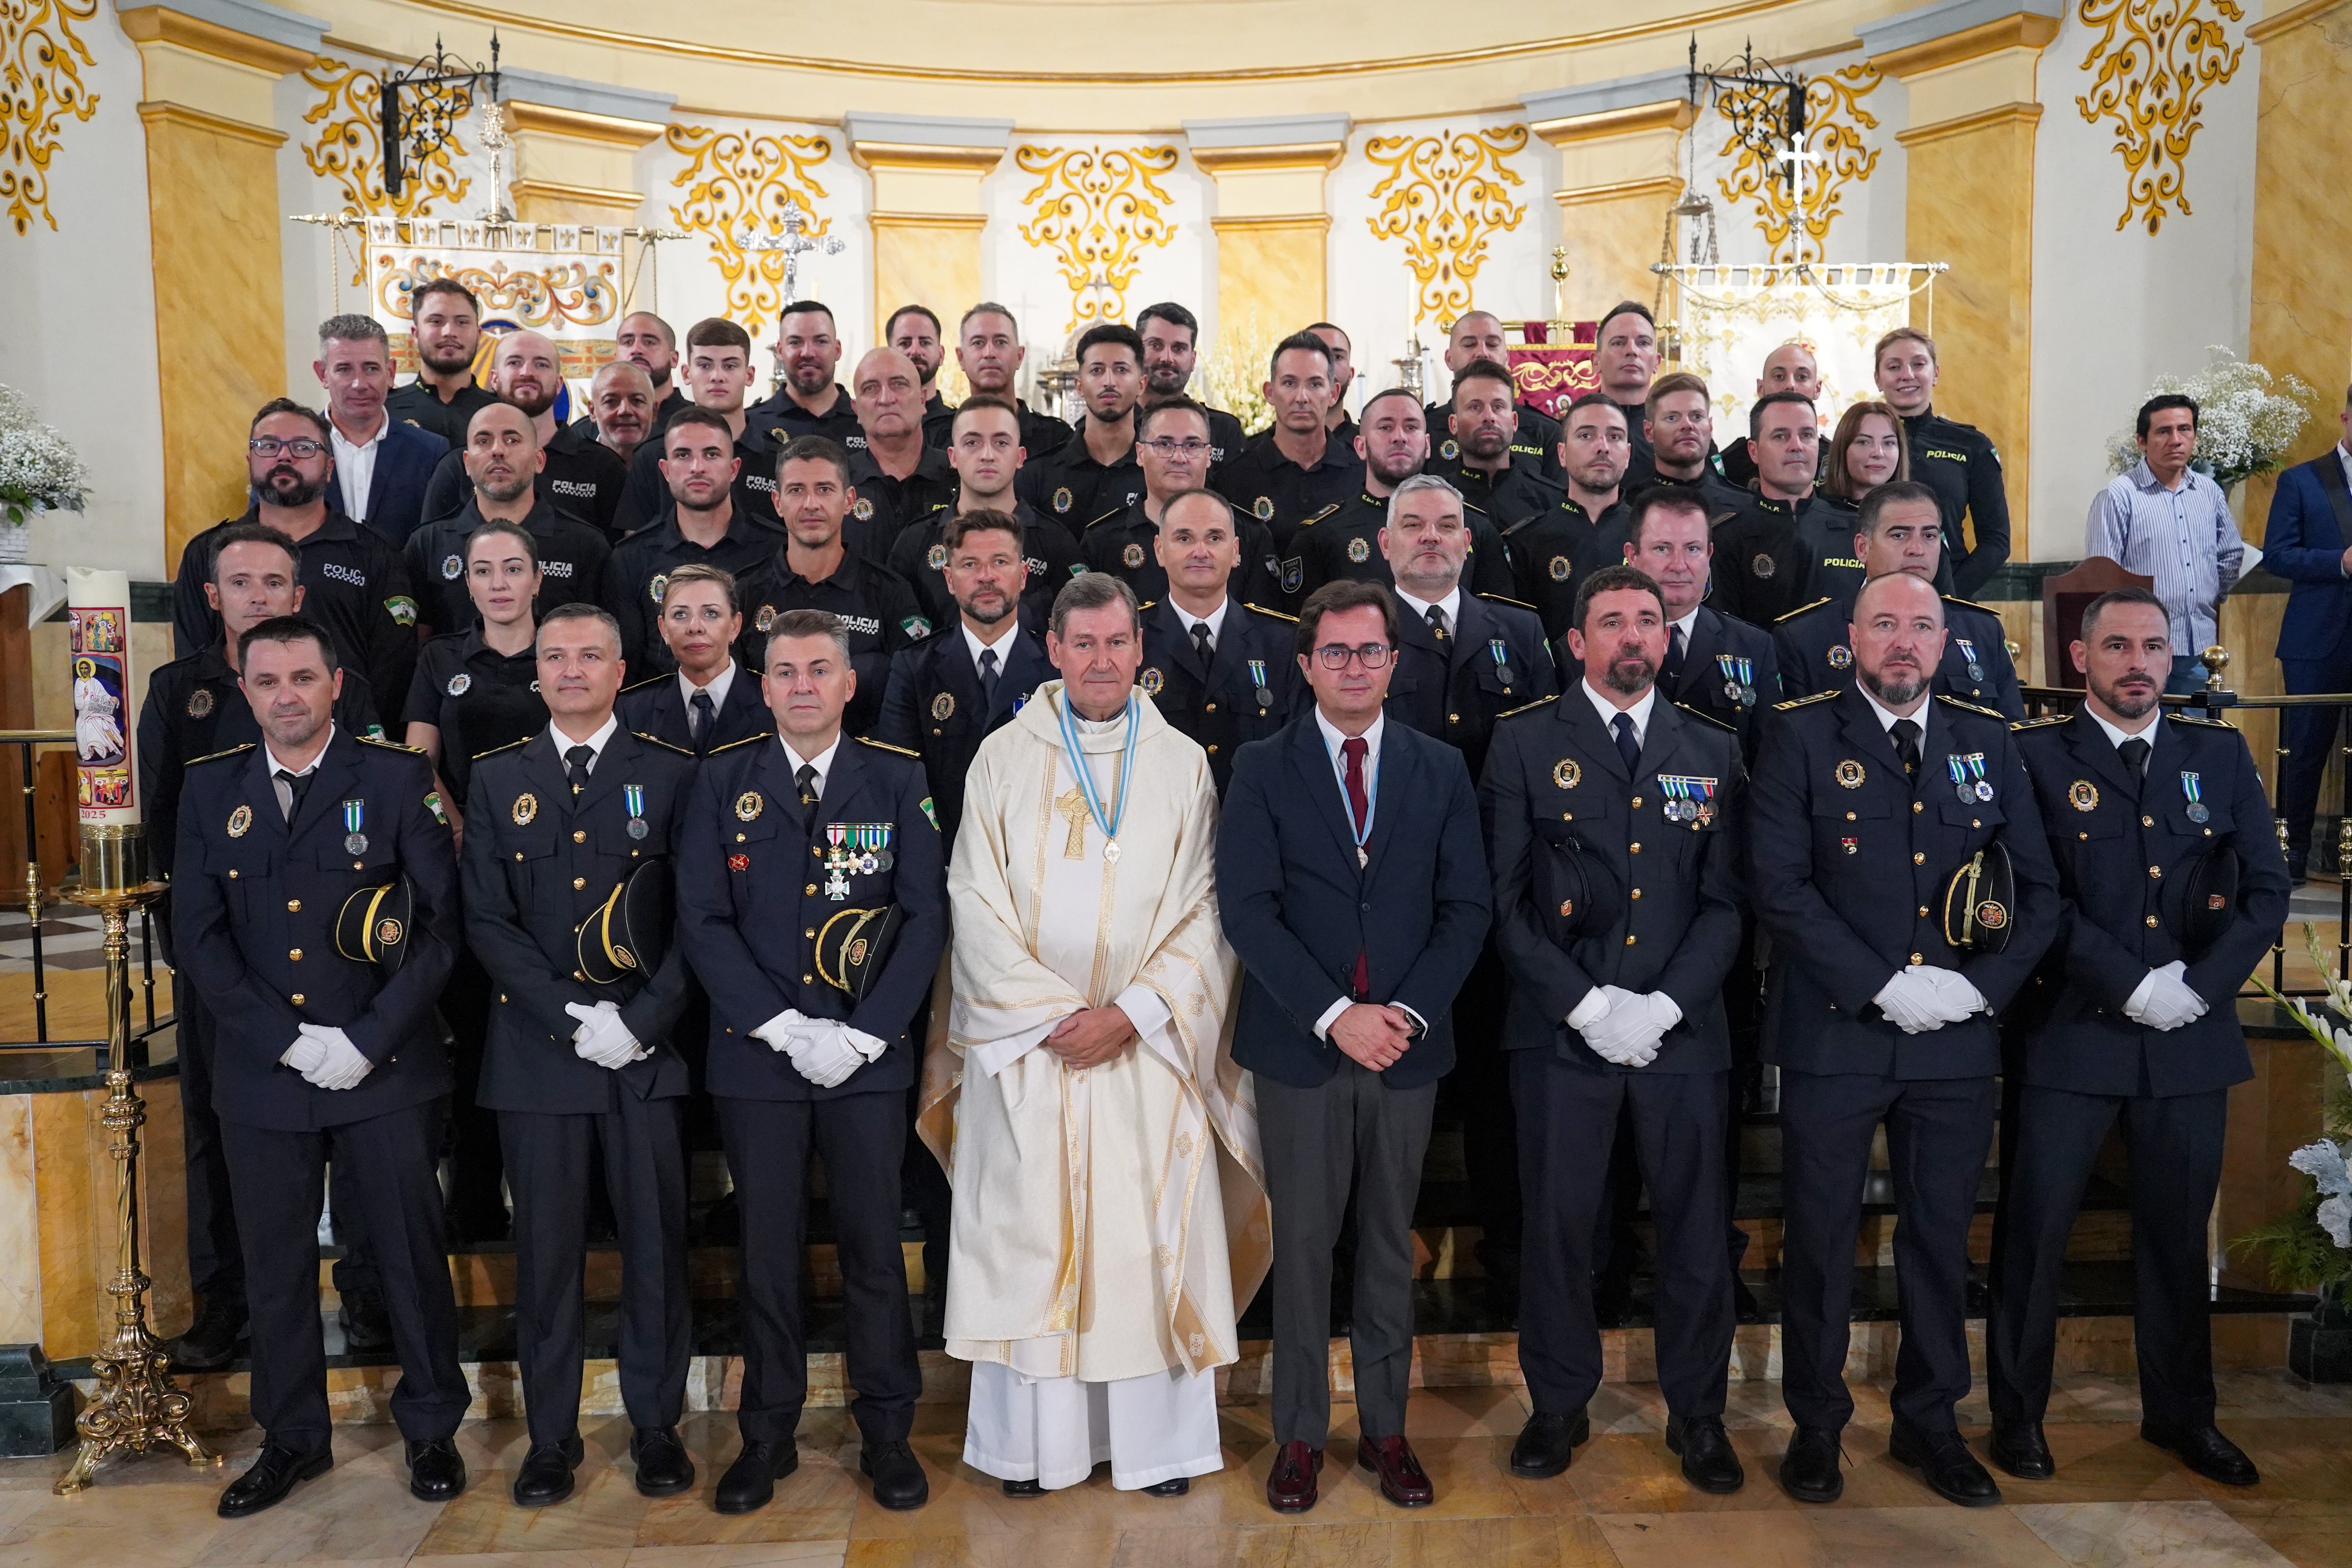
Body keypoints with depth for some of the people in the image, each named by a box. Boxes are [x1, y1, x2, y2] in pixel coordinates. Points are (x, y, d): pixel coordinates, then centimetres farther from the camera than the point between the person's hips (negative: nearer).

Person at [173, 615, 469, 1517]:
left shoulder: (397, 780, -2)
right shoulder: (211, 791, 6)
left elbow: (443, 919, -7)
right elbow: (197, 936, 2)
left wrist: (368, 1040, -14)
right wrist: (289, 1039, -10)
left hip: (386, 1071, -2)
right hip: (261, 1075, 3)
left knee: (412, 1252, 7)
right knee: (275, 1266, 12)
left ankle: (431, 1429, 25)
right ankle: (293, 1438, 30)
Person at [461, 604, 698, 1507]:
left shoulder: (670, 774, 4)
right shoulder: (497, 780, 8)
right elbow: (488, 922, 1)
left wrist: (640, 1020, -12)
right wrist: (572, 1016, -10)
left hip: (646, 1051, -1)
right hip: (536, 1052, 1)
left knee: (656, 1242, 5)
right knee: (546, 1247, 7)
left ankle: (656, 1425, 20)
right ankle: (550, 1435, 21)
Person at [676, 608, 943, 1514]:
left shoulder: (898, 778, 2)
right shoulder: (724, 782, 3)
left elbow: (925, 916, -2)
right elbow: (703, 919, -2)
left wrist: (861, 1034, -10)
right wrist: (786, 1028, -11)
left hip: (868, 1057, 0)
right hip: (756, 1057, 1)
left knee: (874, 1245, 7)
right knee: (767, 1251, 9)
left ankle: (886, 1433, 21)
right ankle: (768, 1435, 24)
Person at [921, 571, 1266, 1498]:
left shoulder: (1182, 764, 5)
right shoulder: (1003, 760, 4)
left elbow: (1201, 911, 2)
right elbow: (977, 903, 0)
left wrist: (1132, 1013, -10)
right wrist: (1050, 1014, -9)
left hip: (1146, 1042, 0)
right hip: (1023, 1041, 0)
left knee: (1152, 1235, 2)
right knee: (1025, 1235, 3)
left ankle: (1158, 1438, 15)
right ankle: (1032, 1439, 16)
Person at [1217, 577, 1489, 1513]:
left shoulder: (1440, 770, 7)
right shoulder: (1262, 769, 0)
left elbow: (1466, 907, 3)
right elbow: (1246, 909, -8)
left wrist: (1410, 1011, -11)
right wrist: (1335, 1014, -15)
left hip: (1408, 1046, 2)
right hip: (1300, 1047, -2)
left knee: (1391, 1243, 12)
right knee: (1303, 1244, 7)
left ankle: (1386, 1428, 25)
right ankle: (1300, 1432, 20)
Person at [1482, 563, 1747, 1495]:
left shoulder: (1713, 752, 10)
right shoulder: (1525, 744, 3)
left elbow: (1726, 901, 5)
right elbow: (1505, 900, -2)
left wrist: (1662, 1005, -9)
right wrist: (1589, 1005, -10)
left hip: (1682, 1030, 2)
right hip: (1561, 1031, -1)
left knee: (1696, 1228, 8)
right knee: (1558, 1226, 6)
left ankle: (1696, 1413, 26)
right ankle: (1559, 1406, 24)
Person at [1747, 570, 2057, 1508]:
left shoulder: (1987, 741, 8)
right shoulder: (1801, 734, -3)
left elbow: (2039, 888, 7)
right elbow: (1779, 885, -11)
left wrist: (1981, 986, -9)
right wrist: (1882, 987, -16)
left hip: (1958, 1041, 3)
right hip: (1835, 1034, -3)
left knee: (1941, 1236, 14)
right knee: (1821, 1237, 7)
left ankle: (1929, 1421, 32)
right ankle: (1816, 1425, 24)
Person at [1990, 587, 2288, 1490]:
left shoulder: (2220, 755, 10)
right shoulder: (2037, 757, -1)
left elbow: (2266, 889, 5)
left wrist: (2200, 985, -8)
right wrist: (2133, 985, -15)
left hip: (2191, 1040, 3)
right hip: (2070, 1034, -3)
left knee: (2179, 1234, 14)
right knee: (2034, 1230, 2)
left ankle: (2180, 1412, 30)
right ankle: (2017, 1413, 17)